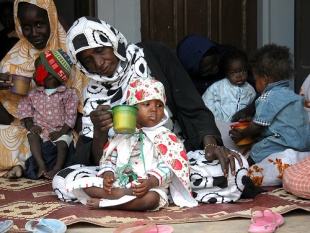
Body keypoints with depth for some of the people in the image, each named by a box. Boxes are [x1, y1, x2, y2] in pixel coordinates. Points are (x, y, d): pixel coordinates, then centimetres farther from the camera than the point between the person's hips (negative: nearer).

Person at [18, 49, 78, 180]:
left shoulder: (67, 94, -1)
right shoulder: (34, 94, 12)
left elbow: (71, 115, -5)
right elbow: (24, 107, 7)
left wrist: (61, 132, -16)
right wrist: (29, 124, -11)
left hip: (60, 130, -2)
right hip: (39, 129, 2)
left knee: (62, 142, -30)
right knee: (32, 135, -27)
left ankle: (57, 168, -30)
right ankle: (41, 165, -33)